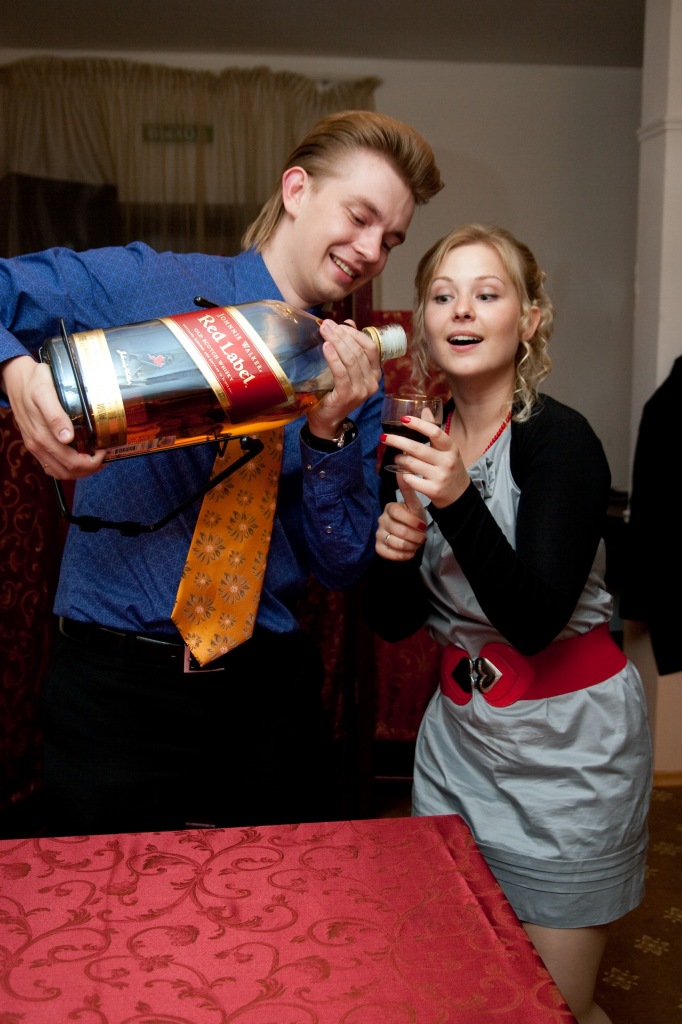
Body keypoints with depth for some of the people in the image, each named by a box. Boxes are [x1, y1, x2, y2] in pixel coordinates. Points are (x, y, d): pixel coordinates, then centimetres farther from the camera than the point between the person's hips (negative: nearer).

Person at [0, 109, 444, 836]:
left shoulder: (357, 377, 3)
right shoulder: (140, 284, -7)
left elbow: (342, 568, -1)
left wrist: (329, 431, -17)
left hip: (269, 691, 4)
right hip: (117, 685, -3)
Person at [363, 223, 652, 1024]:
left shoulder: (559, 440, -17)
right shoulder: (422, 442, 1)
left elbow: (534, 620, -26)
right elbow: (392, 622, 3)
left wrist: (458, 503, -37)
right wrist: (396, 552, -17)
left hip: (565, 746, -6)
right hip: (457, 729, 6)